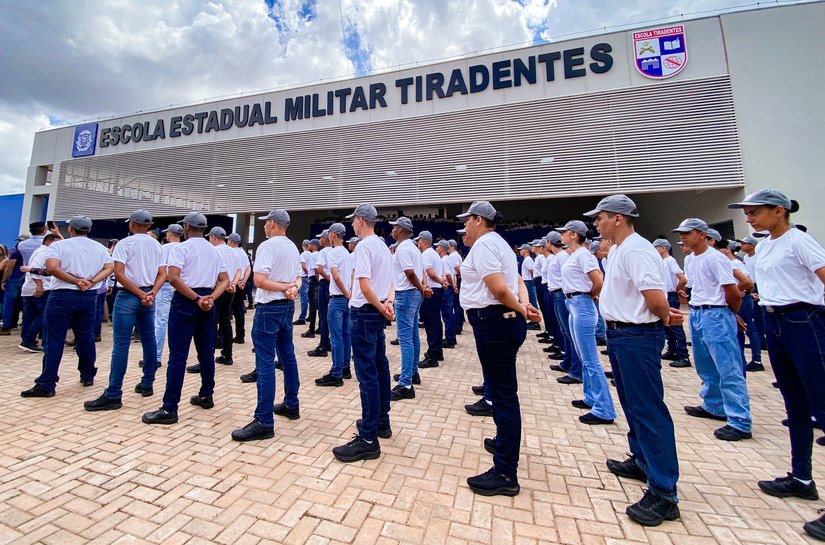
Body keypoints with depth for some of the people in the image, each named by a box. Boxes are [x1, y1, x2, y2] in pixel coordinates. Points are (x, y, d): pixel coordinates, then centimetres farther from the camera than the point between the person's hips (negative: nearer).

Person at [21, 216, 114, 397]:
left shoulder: (59, 245, -4)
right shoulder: (100, 247, 7)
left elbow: (52, 268, -19)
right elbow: (109, 269, -3)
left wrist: (76, 281, -14)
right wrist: (91, 282, -11)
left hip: (63, 296, -3)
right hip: (89, 296, 4)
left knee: (53, 340, 0)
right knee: (86, 337, 13)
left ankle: (46, 385, 2)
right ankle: (88, 375, 21)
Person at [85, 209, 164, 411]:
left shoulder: (125, 243, -5)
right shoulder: (157, 245, 10)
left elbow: (119, 273, -15)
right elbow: (162, 275, 3)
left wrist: (140, 294, -13)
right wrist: (151, 293, -7)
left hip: (129, 296, -5)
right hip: (148, 296, 6)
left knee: (121, 345, -6)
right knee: (149, 340, 12)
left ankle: (113, 396, -4)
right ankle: (147, 384, 20)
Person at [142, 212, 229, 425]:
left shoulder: (180, 248, -6)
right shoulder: (214, 250, 11)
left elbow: (173, 278, -20)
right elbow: (224, 280, 5)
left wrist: (196, 299, -16)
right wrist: (210, 298, -6)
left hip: (185, 301, -6)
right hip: (207, 302, 6)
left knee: (178, 356, -4)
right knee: (206, 352, 13)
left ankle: (169, 409, 0)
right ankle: (206, 396, 25)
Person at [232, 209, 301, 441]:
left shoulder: (267, 246, -14)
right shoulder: (293, 248, 13)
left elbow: (259, 280, -23)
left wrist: (286, 287, -14)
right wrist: (293, 288, -9)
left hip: (269, 308, -9)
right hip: (287, 306, 9)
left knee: (265, 362, -7)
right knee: (287, 355, 15)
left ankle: (264, 422, -2)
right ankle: (291, 405, 27)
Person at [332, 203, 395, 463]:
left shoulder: (363, 246, -14)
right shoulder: (383, 246, 15)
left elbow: (365, 287, -22)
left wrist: (382, 309, -11)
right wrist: (388, 302, 0)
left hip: (365, 313, -10)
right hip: (378, 312, 10)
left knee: (367, 373, -6)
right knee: (380, 367, 15)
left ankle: (368, 439, 1)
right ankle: (382, 421, 29)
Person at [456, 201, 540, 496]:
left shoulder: (483, 244, -13)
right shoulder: (497, 242, 19)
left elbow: (499, 288, -23)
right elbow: (518, 282, 14)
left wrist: (520, 310, -8)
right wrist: (524, 305, -2)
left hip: (494, 322, -11)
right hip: (503, 321, 11)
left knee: (503, 392, -3)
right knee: (502, 389, 24)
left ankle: (505, 473, 9)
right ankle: (504, 441, 45)